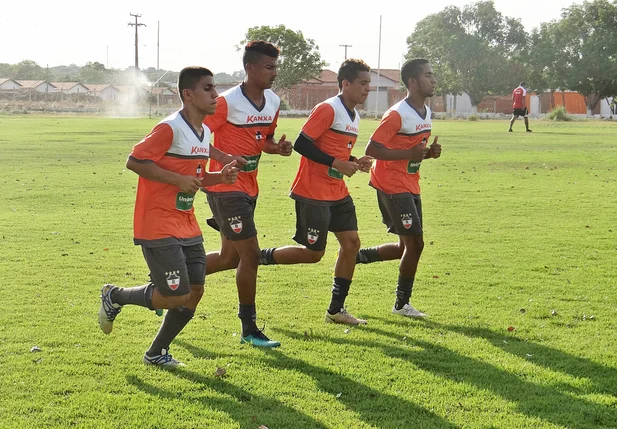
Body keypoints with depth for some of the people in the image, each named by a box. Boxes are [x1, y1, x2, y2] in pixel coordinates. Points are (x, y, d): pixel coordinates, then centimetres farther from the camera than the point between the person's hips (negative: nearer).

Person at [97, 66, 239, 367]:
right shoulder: (170, 128, -16)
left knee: (195, 291, 6)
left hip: (187, 227, 9)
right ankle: (115, 296, 15)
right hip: (158, 226, -9)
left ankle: (156, 353, 22)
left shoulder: (205, 133, 12)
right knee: (177, 296, -9)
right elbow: (134, 161, -19)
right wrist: (178, 180, -21)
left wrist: (220, 177, 4)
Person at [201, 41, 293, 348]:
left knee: (230, 258, 15)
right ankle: (249, 329, 4)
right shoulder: (228, 102, -16)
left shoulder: (273, 102, 7)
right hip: (225, 187, -9)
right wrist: (225, 159, -28)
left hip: (248, 188, 9)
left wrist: (278, 147, -2)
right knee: (250, 254, -8)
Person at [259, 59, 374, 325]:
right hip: (313, 193, -9)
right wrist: (336, 163, -22)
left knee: (351, 243, 4)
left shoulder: (354, 117, 14)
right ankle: (259, 257, 16)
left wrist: (355, 163, 4)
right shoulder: (328, 109, -15)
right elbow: (301, 144, -20)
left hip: (337, 193, 9)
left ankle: (336, 310, 13)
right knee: (313, 253, -4)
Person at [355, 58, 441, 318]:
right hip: (392, 186, -9)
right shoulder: (397, 114, -18)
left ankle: (356, 256, 26)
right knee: (414, 242, -7)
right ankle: (402, 304, 7)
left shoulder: (426, 112, 11)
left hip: (411, 186, 9)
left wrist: (429, 152, 0)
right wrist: (409, 154, -25)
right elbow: (371, 149, -21)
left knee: (408, 246, 10)